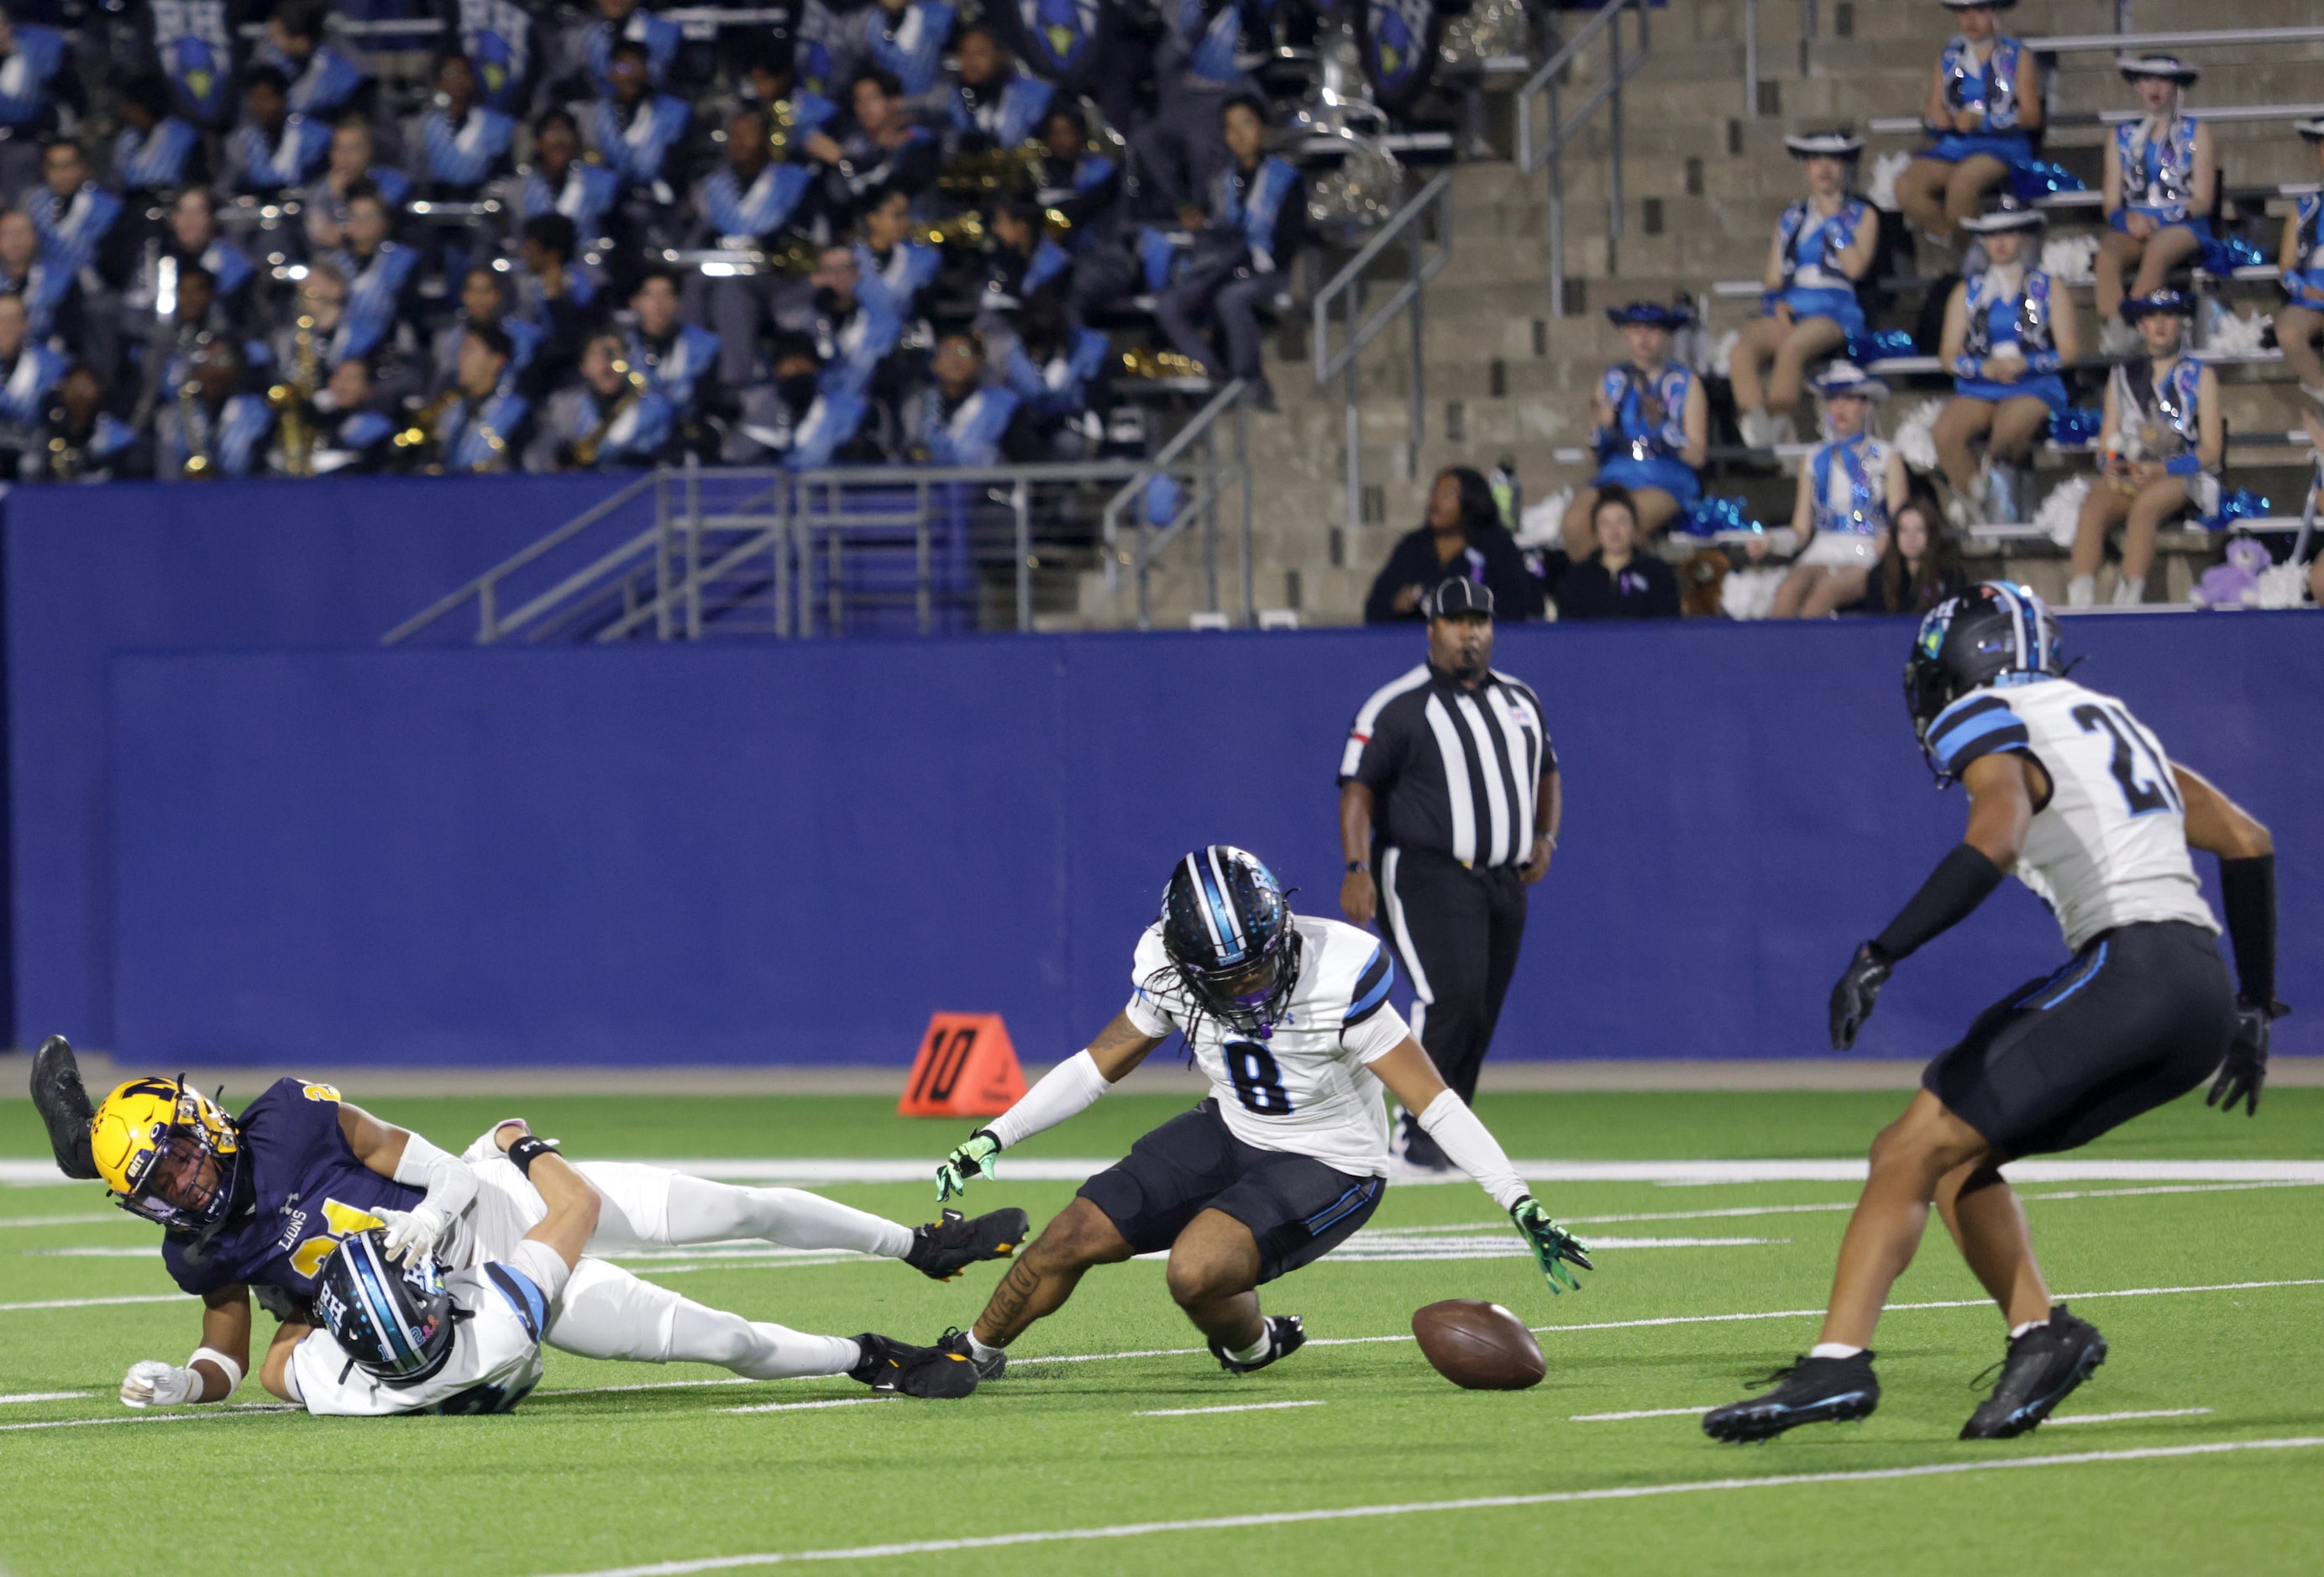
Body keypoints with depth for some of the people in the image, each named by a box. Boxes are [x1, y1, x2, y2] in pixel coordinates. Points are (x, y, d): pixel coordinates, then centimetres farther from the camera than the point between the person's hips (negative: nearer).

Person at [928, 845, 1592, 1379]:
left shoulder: (1337, 977, -29)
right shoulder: (1169, 971, -15)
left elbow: (1433, 1102, -24)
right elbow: (1101, 1064, 3)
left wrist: (1524, 1208, -26)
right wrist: (994, 1137, 0)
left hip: (1326, 1170, -5)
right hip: (1230, 1135, 5)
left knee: (1195, 1272, -28)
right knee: (1076, 1236, -3)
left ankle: (1251, 1346, 7)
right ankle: (975, 1353, 24)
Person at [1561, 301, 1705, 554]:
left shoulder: (1685, 382, 7)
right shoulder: (1613, 380, 16)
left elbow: (1697, 456, -1)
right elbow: (1595, 452, 15)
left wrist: (1661, 425, -16)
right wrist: (1603, 427, -7)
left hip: (1668, 480, -3)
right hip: (1616, 475, 3)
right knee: (1575, 519, -30)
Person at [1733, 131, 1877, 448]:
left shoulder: (1862, 215, 15)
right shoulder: (1791, 217, 25)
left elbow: (1856, 267, -2)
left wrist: (1833, 219, 2)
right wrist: (1778, 303, -2)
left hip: (1835, 310, -4)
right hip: (1789, 308, 4)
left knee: (1791, 348, -39)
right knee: (1743, 350, -31)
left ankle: (1776, 427, -39)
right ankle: (1755, 430, -45)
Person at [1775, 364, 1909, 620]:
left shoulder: (1886, 457, 11)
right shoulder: (1815, 462, 20)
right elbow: (1801, 527, 15)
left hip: (1867, 553, -3)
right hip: (1823, 551, 3)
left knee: (1827, 589, -37)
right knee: (1788, 589, -32)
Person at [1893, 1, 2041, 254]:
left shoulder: (2018, 57, 8)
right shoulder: (1948, 59, 20)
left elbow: (2032, 116, -2)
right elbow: (1935, 111, 15)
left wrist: (1982, 120, -16)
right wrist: (1936, 118, -11)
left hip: (2003, 145, -4)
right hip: (1954, 145, 4)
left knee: (1963, 180, -38)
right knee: (1906, 188, -26)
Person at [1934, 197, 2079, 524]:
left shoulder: (2048, 289, 13)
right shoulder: (1967, 292, 19)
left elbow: (2069, 350, 4)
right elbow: (1949, 354, 11)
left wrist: (2025, 364, -12)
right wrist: (1985, 368, -9)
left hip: (2035, 389, -3)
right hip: (1978, 389, 3)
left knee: (2011, 423, -39)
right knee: (1946, 430, -30)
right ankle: (1972, 498, -13)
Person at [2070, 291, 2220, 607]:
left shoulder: (2200, 377, 13)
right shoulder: (2123, 376, 23)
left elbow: (2210, 450, 4)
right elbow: (2107, 439, 18)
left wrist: (2161, 469, -12)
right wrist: (2109, 464, -8)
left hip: (2180, 476, -3)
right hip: (2128, 473, 3)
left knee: (2144, 506, -37)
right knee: (2093, 507, -31)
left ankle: (2126, 602, -50)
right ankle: (2078, 602, -46)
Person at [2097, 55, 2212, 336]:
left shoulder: (2196, 133, 13)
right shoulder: (2122, 137, 21)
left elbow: (2202, 200, 4)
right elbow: (2112, 204, 14)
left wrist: (2159, 222, -10)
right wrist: (2128, 219, -10)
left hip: (2183, 228, -2)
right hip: (2133, 228, 2)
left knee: (2157, 250, -39)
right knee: (2107, 252, -34)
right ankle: (2114, 331, -51)